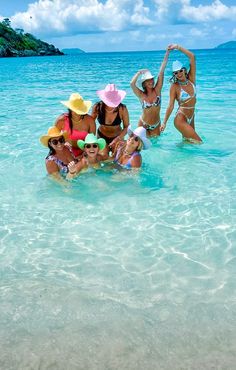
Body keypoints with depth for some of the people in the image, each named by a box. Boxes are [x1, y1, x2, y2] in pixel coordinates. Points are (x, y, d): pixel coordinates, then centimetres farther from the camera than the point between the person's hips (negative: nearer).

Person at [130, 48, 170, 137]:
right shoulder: (141, 95, -13)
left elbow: (161, 72, -15)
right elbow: (132, 83, -31)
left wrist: (167, 52, -17)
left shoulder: (157, 90, -9)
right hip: (144, 125, -2)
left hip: (156, 125, 2)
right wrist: (139, 72, -15)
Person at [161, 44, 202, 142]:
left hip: (191, 118, 6)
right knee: (198, 142, -8)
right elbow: (171, 106, -11)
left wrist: (178, 47, -5)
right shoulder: (175, 86, -11)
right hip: (181, 119, -6)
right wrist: (164, 122, -13)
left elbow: (192, 56, -4)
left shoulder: (191, 79, 0)